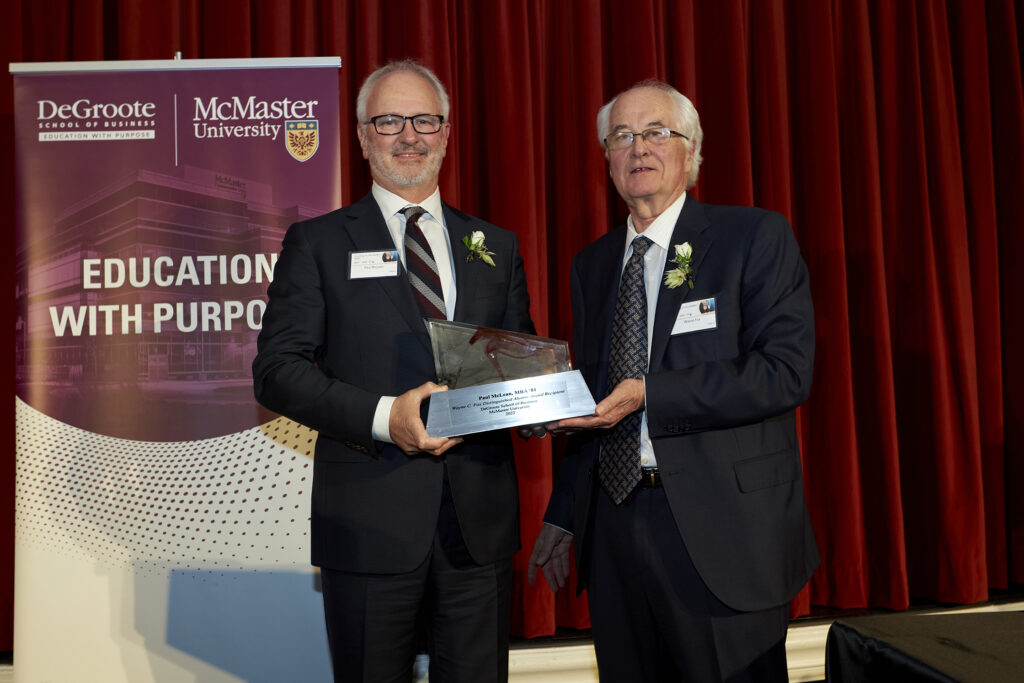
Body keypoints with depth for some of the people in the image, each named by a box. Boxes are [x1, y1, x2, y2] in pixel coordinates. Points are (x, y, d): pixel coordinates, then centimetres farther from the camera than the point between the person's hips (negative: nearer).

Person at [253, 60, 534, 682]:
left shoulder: (496, 246, 13)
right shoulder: (317, 243, 4)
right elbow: (276, 368, -4)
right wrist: (382, 415, -18)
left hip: (481, 520, 3)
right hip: (370, 523, -2)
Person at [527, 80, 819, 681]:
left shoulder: (757, 237, -4)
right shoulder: (592, 264, 13)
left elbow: (787, 372, -15)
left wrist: (649, 394, -22)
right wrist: (564, 516, 12)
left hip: (723, 536, -4)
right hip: (613, 531, 5)